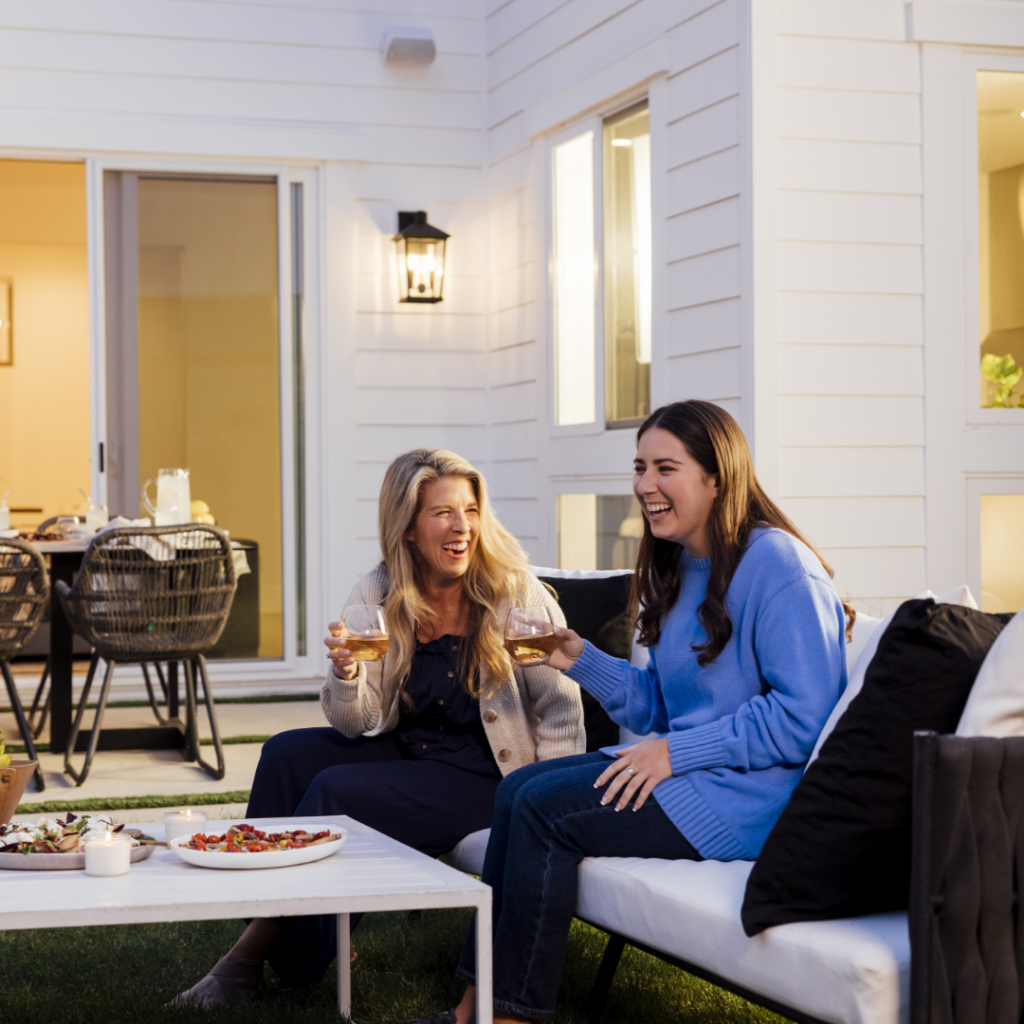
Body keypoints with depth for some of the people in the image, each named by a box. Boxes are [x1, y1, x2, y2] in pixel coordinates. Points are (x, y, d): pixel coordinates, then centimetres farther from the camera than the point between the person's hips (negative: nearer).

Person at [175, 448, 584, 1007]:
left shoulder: (516, 593, -13)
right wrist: (346, 674, -26)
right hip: (405, 751, 6)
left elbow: (562, 713, -8)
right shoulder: (377, 595, -2)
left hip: (484, 774, -5)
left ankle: (282, 955, -7)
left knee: (335, 791, -22)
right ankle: (257, 933, -8)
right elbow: (359, 725, -4)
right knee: (287, 754, -13)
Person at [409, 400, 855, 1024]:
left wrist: (676, 752, -20)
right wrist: (580, 659, 3)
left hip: (752, 795, -10)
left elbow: (802, 716, -21)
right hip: (687, 768, 10)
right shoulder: (681, 570, 15)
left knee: (545, 809, -17)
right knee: (518, 788, -2)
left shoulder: (777, 565, -15)